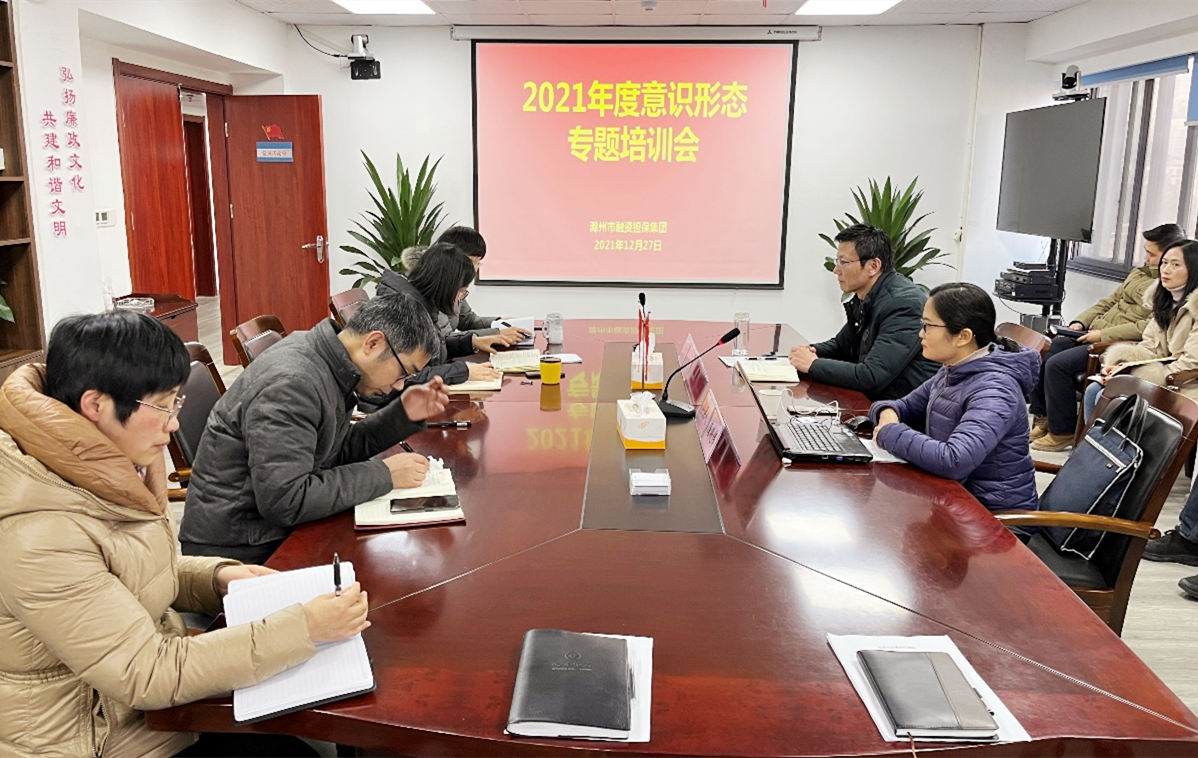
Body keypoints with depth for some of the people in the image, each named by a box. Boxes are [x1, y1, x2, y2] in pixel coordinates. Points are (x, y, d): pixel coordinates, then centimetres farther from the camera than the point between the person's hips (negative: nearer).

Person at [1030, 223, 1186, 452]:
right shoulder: (1140, 273, 17)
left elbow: (1151, 327, -22)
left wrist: (1103, 334, -21)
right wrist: (1081, 322, 7)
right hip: (1096, 333, 9)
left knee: (1057, 364, -22)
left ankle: (1063, 433, -8)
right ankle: (1041, 418, 7)